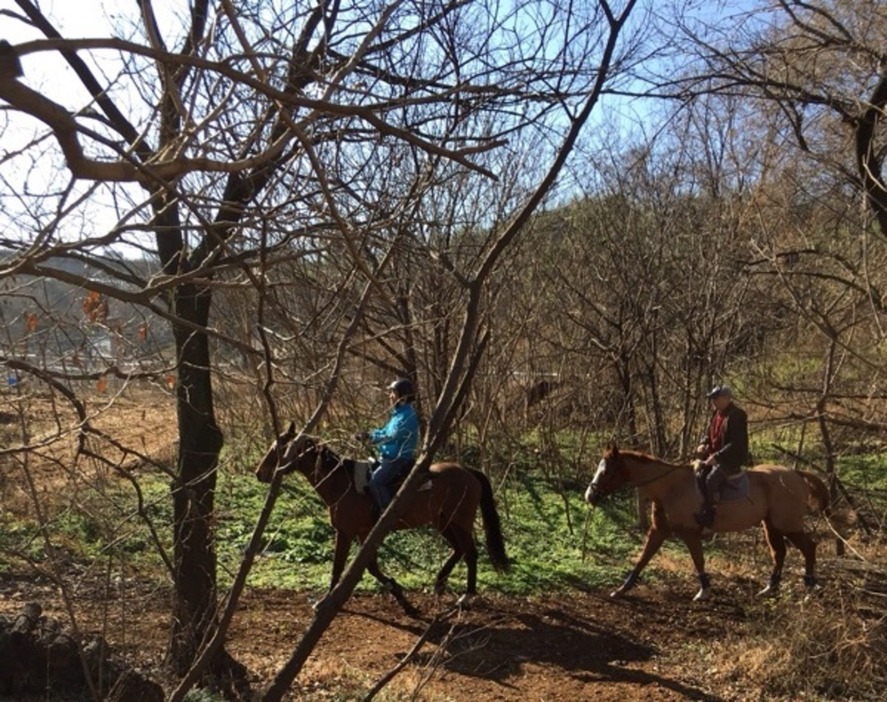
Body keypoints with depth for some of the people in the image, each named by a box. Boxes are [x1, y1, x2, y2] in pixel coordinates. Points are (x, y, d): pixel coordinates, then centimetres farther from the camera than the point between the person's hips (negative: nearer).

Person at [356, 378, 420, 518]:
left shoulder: (407, 415, -19)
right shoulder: (399, 413, 14)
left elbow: (391, 436, -25)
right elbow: (386, 430, 18)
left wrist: (371, 437, -21)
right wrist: (369, 434, 3)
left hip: (399, 458, -11)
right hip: (390, 456, 11)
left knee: (376, 481, -19)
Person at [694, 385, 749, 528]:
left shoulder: (737, 415, -14)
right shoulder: (716, 413, 11)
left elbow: (736, 444, -19)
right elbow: (708, 433, 22)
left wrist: (717, 456, -25)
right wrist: (703, 444, -1)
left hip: (731, 459, -9)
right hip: (713, 456, 9)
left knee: (711, 479, -28)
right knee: (696, 476, -7)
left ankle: (709, 515, -18)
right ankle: (698, 509, -1)